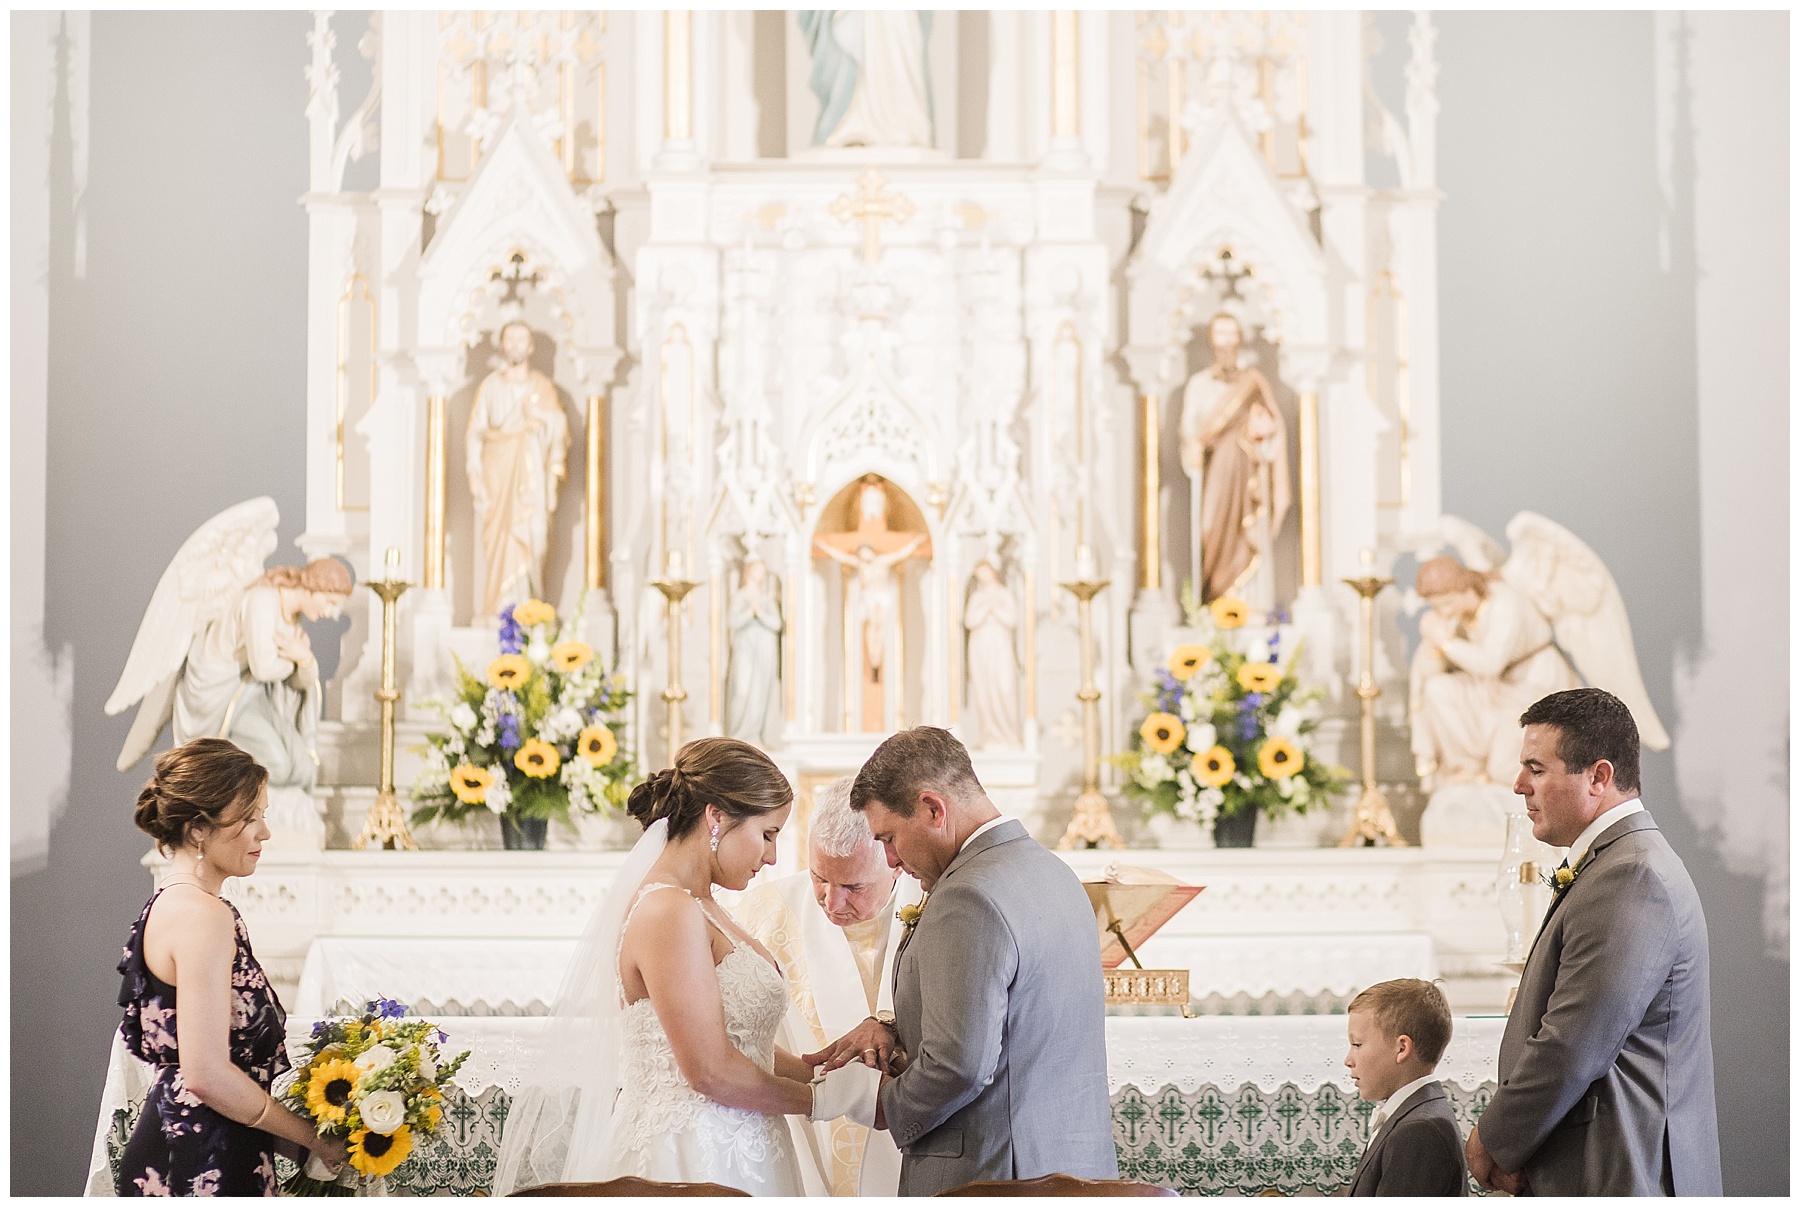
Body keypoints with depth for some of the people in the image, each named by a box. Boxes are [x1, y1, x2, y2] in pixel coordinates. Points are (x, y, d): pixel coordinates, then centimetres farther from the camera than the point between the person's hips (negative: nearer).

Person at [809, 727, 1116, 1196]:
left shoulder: (970, 898, -18)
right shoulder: (1052, 871, 13)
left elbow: (961, 1064, -24)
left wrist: (891, 1107, -6)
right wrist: (895, 1028, 7)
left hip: (991, 1175, -9)